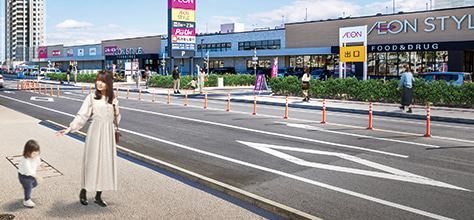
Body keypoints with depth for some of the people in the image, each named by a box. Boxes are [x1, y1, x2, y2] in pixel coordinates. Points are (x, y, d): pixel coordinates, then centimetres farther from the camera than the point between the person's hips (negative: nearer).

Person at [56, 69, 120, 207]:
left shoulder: (112, 99, 11)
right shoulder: (92, 98, 0)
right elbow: (82, 116, -4)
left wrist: (116, 109, -3)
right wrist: (70, 128, -14)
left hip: (108, 134, 4)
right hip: (95, 132, -4)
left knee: (106, 162, 4)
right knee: (92, 161, -3)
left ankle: (98, 196, 14)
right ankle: (83, 192, 16)